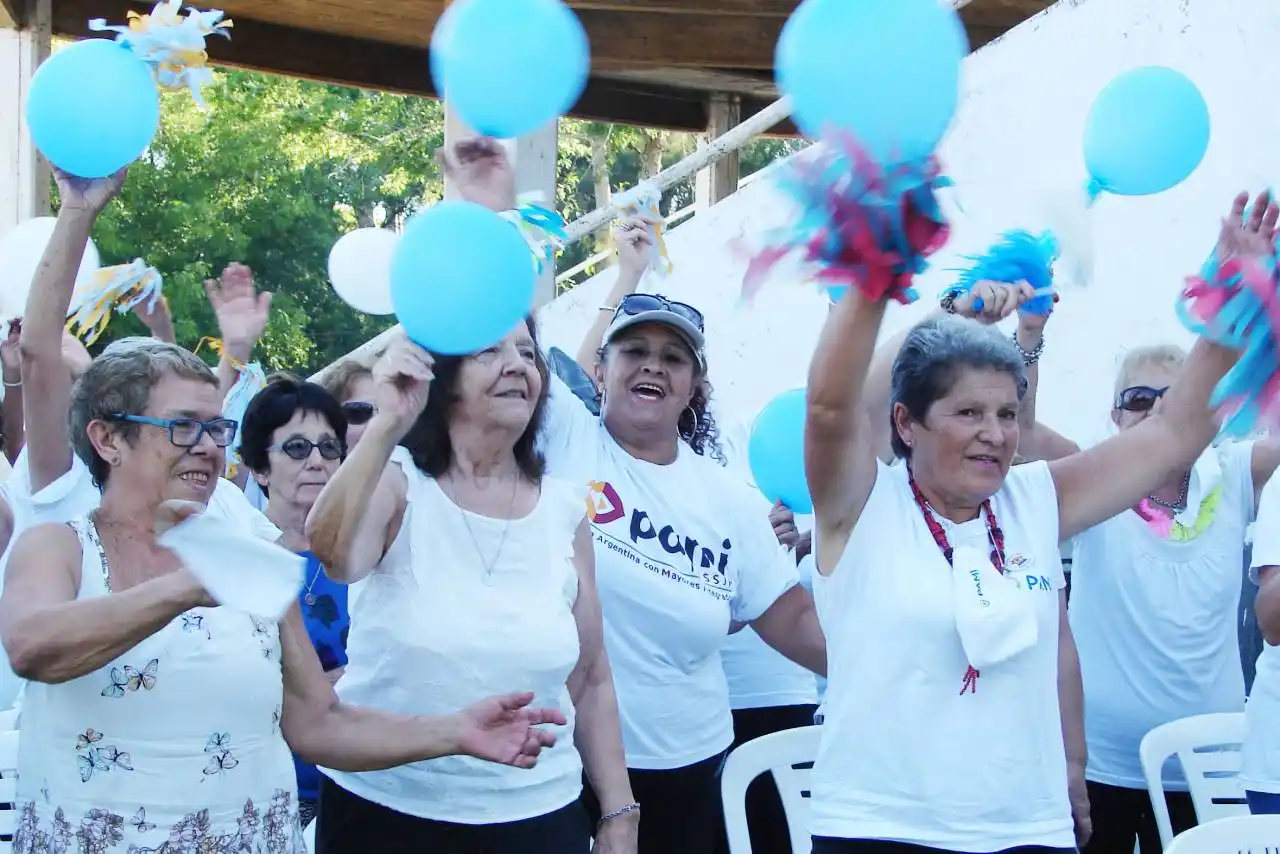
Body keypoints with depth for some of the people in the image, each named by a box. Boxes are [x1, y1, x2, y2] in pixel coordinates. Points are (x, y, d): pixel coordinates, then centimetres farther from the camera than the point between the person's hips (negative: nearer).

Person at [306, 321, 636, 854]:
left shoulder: (564, 510, 3)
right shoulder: (397, 483, -6)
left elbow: (591, 682, 9)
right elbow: (333, 554, -29)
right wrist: (388, 423, -33)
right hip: (381, 810, -2)